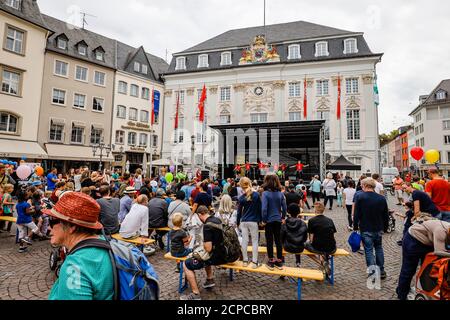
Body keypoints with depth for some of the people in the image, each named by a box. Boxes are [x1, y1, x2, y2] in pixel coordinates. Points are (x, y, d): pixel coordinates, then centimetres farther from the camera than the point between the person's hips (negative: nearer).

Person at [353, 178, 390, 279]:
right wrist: (385, 227, 19)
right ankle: (381, 271, 26)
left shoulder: (359, 197, -13)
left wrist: (355, 227, -1)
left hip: (365, 229, -4)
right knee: (379, 248, 20)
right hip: (378, 229, 4)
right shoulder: (382, 198, -1)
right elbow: (386, 215, 7)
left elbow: (356, 214, -12)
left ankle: (373, 273, 7)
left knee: (369, 250, 4)